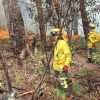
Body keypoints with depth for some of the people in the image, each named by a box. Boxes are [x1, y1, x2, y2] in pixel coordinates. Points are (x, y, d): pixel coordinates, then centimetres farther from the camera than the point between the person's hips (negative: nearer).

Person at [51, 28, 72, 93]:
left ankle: (66, 92, 20)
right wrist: (54, 62, 24)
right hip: (56, 65, 9)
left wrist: (66, 65, -26)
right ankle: (68, 80, 46)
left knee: (62, 80, 0)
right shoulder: (56, 43, 6)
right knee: (57, 75, 26)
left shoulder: (63, 43, -22)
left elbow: (69, 55, -22)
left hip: (62, 66, -9)